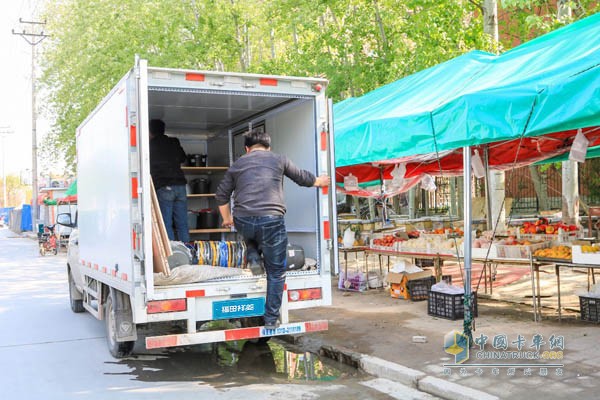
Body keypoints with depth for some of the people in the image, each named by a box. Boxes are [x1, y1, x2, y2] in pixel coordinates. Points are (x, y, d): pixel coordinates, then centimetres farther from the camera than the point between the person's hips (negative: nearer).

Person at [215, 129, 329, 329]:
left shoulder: (237, 164, 17)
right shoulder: (278, 159, 12)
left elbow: (222, 195, 21)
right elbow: (302, 177, 25)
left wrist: (227, 218, 37)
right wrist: (319, 181, 45)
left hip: (243, 222, 2)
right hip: (271, 221, -2)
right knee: (276, 273, 12)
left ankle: (252, 255, 16)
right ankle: (271, 319, 15)